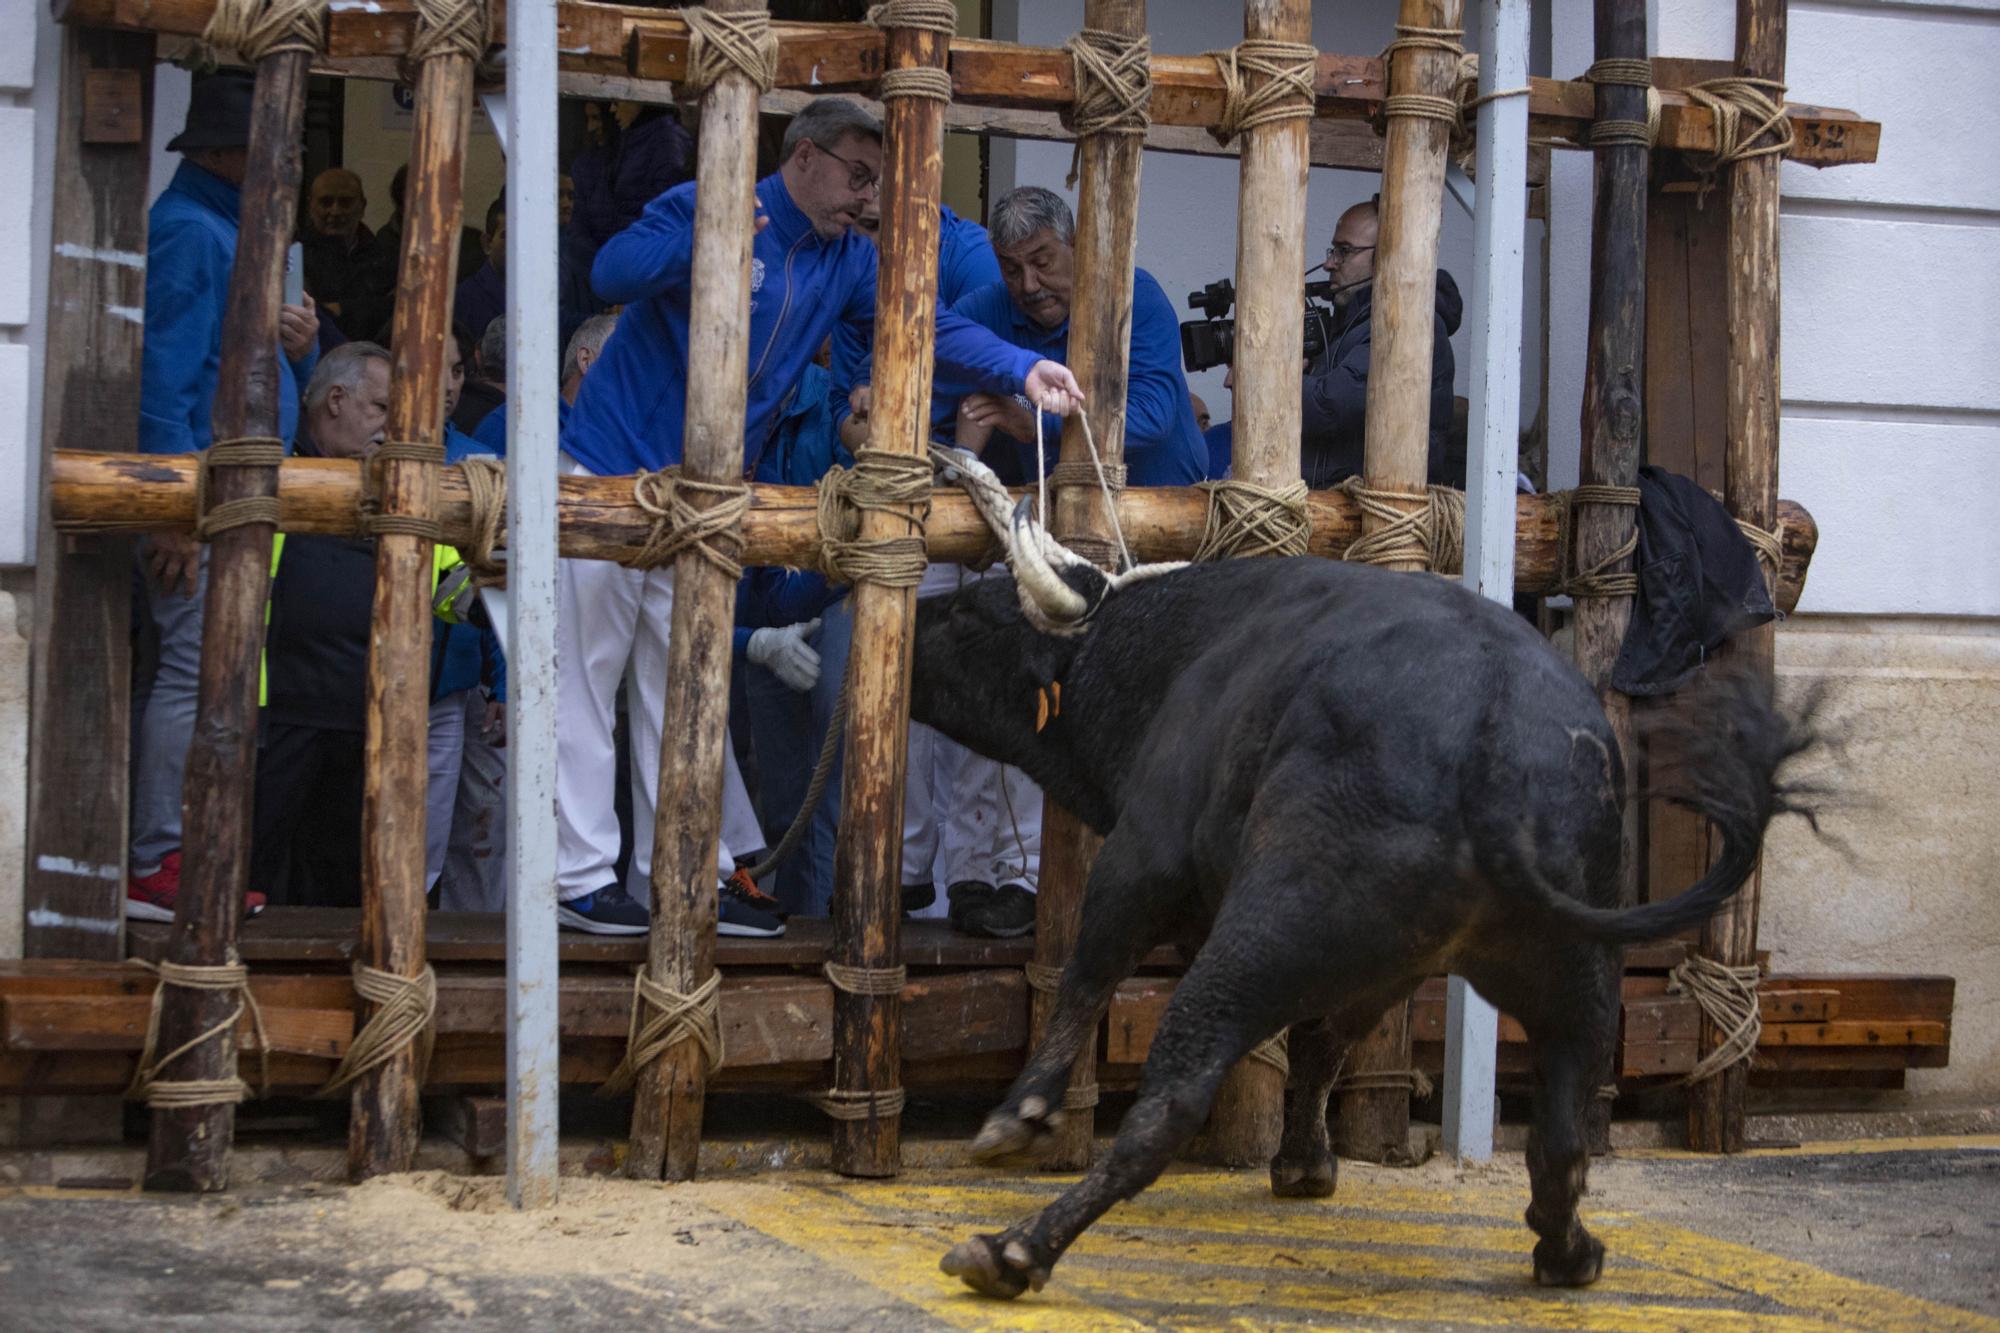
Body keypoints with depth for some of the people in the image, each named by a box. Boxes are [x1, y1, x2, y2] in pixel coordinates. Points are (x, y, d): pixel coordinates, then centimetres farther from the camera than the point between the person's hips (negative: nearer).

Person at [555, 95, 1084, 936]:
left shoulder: (847, 262, 6)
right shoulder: (704, 206, -11)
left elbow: (928, 325, -8)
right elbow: (610, 276, -24)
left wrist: (1022, 371, -23)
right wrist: (702, 244, -39)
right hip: (614, 471, -6)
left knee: (681, 686, 9)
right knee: (585, 679, -3)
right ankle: (579, 876, 0)